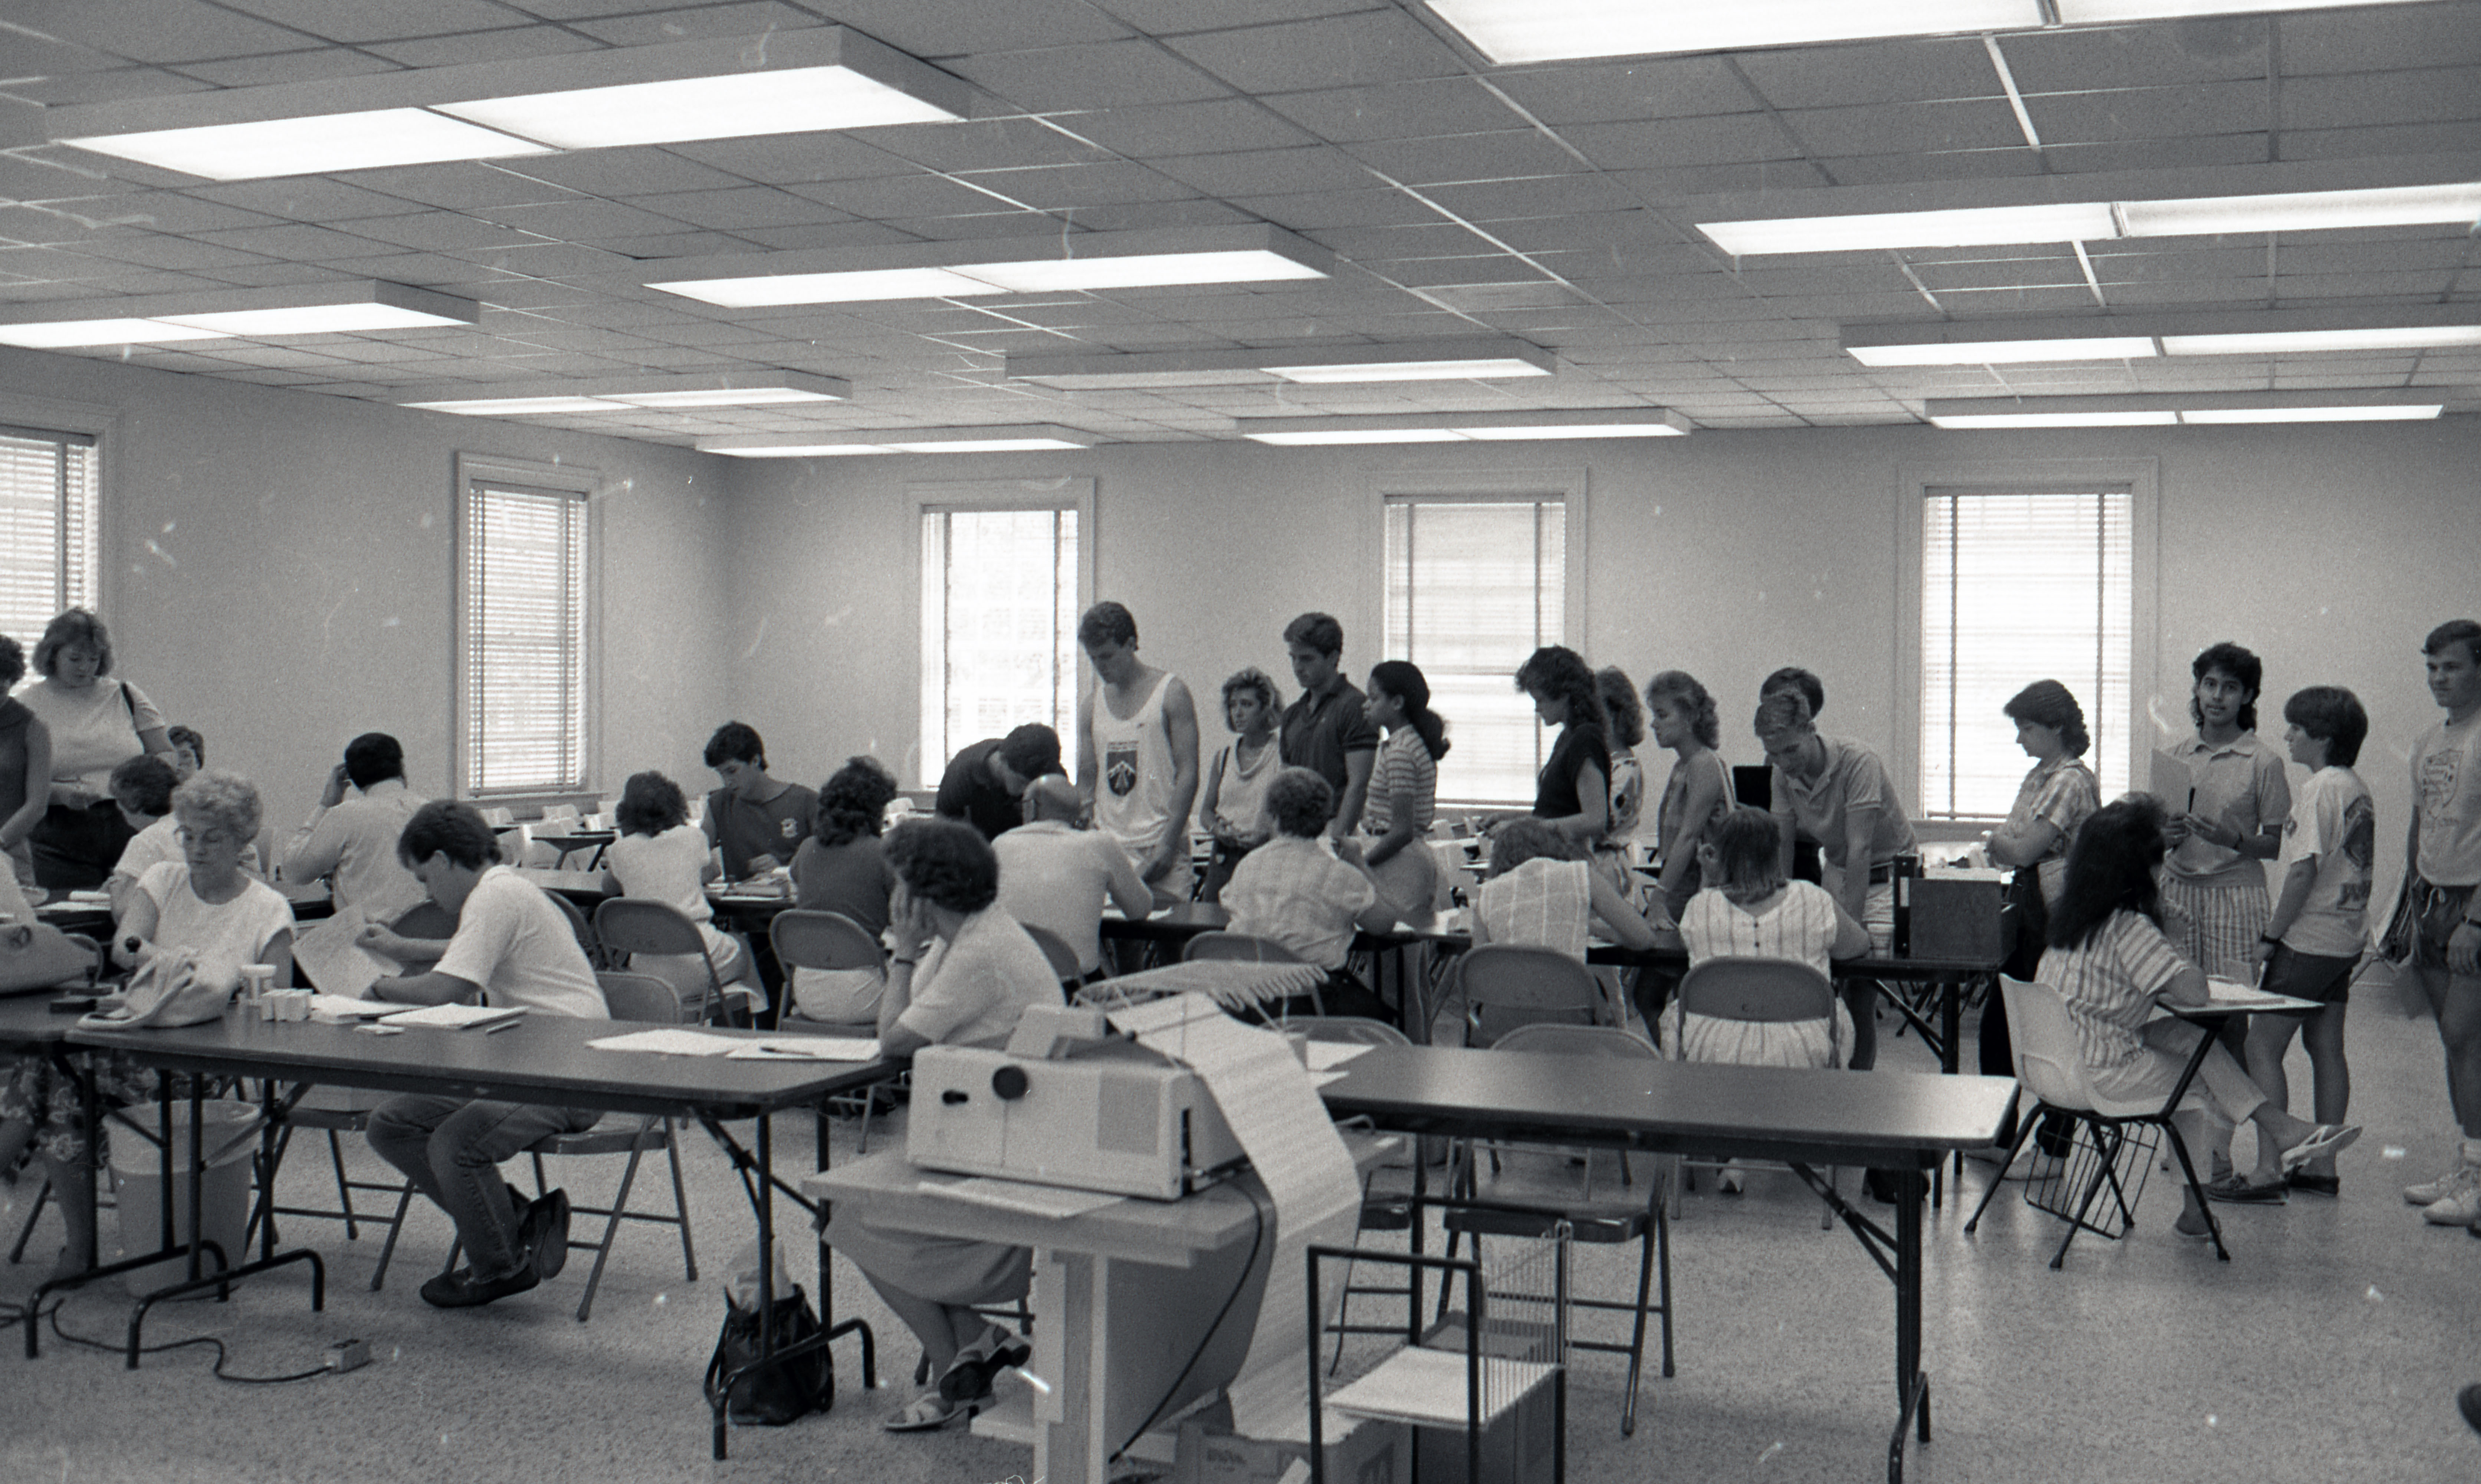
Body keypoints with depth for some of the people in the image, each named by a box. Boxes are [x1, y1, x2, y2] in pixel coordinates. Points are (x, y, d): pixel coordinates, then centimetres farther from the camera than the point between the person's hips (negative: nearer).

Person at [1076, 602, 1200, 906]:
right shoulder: (1093, 707, 12)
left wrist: (1168, 844, -16)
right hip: (1107, 845, 4)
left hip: (1159, 847, -4)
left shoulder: (1170, 693, -2)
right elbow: (1086, 781, 14)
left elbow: (1187, 774, -8)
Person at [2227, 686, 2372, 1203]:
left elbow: (2304, 871, -20)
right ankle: (2323, 1167, 16)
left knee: (2263, 1047, -6)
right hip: (2345, 940, 9)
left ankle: (2268, 1170, -8)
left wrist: (2271, 936, -14)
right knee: (2326, 1047, 12)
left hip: (2307, 940, -9)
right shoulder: (2358, 789, 12)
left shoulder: (2321, 788, -16)